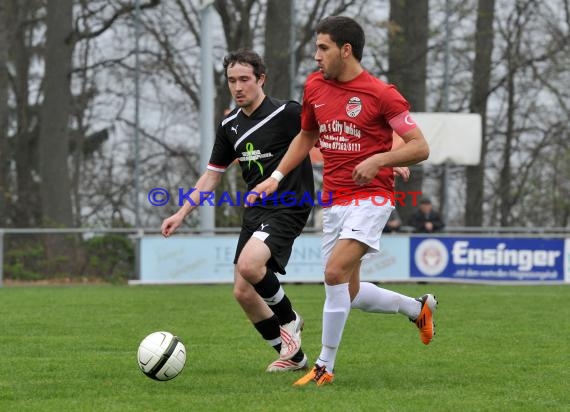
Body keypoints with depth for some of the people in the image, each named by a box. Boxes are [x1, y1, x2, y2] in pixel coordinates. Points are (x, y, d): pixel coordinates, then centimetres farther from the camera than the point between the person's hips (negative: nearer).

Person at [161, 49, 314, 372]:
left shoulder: (287, 114, -12)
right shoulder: (230, 126, 9)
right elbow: (212, 176, 17)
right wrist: (181, 215, 12)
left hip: (287, 209, -8)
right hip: (255, 210, 8)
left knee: (249, 264, -30)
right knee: (243, 292, 3)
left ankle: (289, 320, -2)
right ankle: (293, 356, 18)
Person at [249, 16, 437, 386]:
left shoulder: (381, 94, -12)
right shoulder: (315, 86, 6)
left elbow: (420, 147, -10)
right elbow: (306, 136, 23)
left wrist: (379, 160, -25)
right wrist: (276, 177, 14)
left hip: (370, 197, -7)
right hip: (334, 201, 7)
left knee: (335, 272, -23)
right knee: (349, 293, 9)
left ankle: (325, 366, -14)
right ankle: (418, 307, 35)